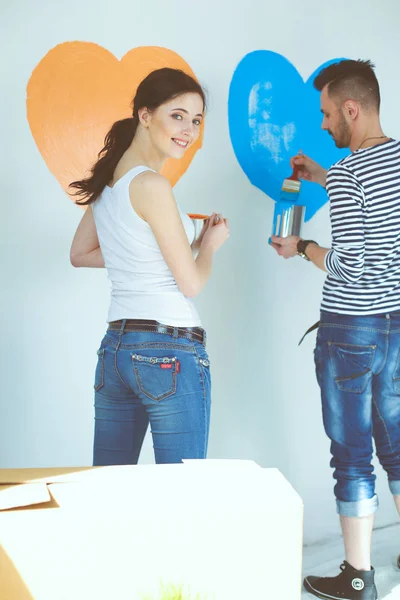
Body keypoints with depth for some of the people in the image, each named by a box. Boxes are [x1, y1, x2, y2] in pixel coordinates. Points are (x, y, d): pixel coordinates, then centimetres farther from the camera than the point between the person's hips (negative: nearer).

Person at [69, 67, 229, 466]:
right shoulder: (151, 184, -14)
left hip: (115, 347, 9)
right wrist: (211, 243, 9)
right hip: (170, 351, -8)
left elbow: (79, 254, 22)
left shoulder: (108, 180, 9)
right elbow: (191, 282, -10)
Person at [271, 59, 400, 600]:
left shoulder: (348, 173, -17)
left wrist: (301, 248, -4)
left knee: (352, 455, 4)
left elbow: (351, 264, -21)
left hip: (351, 328, -8)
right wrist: (324, 180, 25)